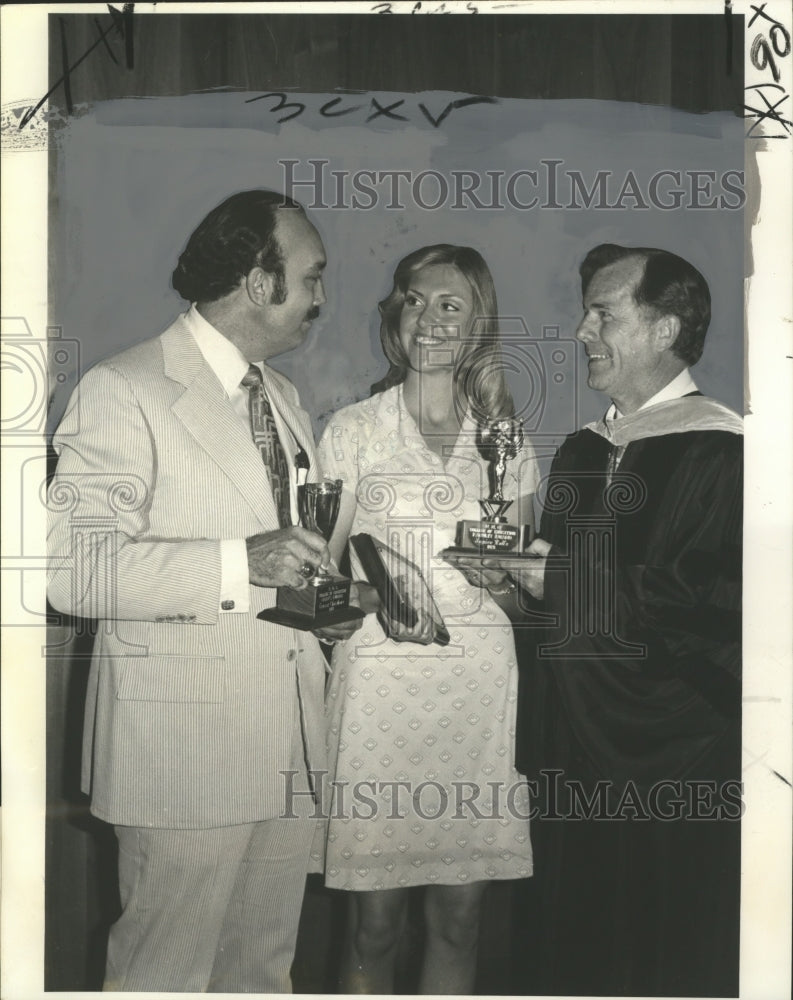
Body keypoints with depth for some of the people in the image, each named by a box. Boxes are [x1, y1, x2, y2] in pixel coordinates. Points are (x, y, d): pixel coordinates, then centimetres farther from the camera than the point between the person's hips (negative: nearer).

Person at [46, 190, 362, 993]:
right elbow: (73, 567, -20)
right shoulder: (122, 391, -11)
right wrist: (240, 564, -28)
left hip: (288, 740, 8)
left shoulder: (281, 396, 16)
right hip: (183, 743, -7)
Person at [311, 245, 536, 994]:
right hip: (379, 674, -2)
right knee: (374, 920, 2)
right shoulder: (352, 430, 4)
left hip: (480, 680, 2)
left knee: (458, 916, 8)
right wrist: (367, 590, -17)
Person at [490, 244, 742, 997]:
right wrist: (519, 575, -2)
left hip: (674, 758, -7)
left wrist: (575, 583, -20)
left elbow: (728, 599, -23)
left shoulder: (718, 451, -13)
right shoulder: (583, 453, 12)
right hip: (572, 749, 8)